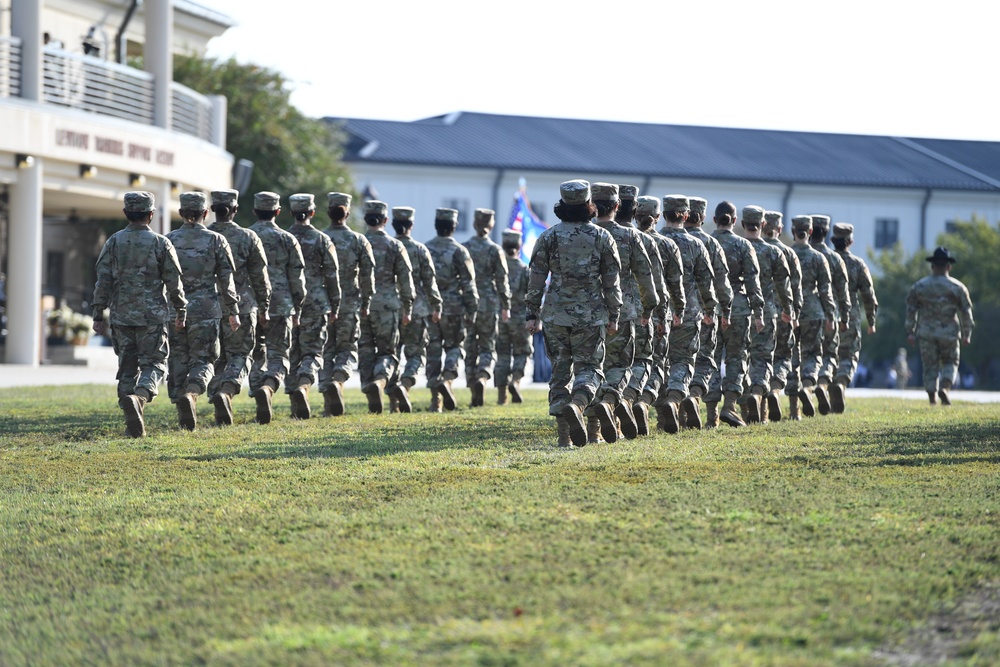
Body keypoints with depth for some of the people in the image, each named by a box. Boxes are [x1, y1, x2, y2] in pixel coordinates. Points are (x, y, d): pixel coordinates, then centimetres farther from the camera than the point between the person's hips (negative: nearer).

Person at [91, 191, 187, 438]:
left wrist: (99, 315, 4)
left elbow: (103, 281, -1)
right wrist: (181, 311, 11)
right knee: (153, 362, 4)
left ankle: (133, 424, 7)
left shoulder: (114, 242, 2)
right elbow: (174, 282, -1)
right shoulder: (161, 243, -3)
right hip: (152, 316, -3)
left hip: (121, 315, 3)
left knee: (127, 366, 10)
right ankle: (139, 396, -26)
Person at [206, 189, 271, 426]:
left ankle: (222, 414, 10)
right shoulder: (248, 238, -4)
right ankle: (226, 390, -23)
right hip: (241, 306, -2)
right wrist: (264, 306, 10)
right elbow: (260, 277, 0)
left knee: (215, 358, 11)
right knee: (240, 355, 5)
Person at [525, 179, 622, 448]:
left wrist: (532, 314, 5)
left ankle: (564, 435, 4)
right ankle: (576, 404, -28)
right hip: (591, 314, -1)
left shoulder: (549, 237, 0)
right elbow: (612, 281, 2)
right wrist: (613, 316, 10)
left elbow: (536, 278, 0)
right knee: (589, 367, 4)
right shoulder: (602, 237, -1)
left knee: (560, 369, 8)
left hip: (556, 314, 1)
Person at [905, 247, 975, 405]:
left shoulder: (919, 286, 2)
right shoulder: (957, 287, -1)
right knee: (950, 363, 12)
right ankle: (945, 387, -11)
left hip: (926, 333, 1)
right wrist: (967, 334, 9)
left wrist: (910, 332, 7)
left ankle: (932, 393, 0)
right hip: (949, 333, -1)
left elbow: (910, 309, 2)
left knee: (930, 365, 9)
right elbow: (966, 312, 1)